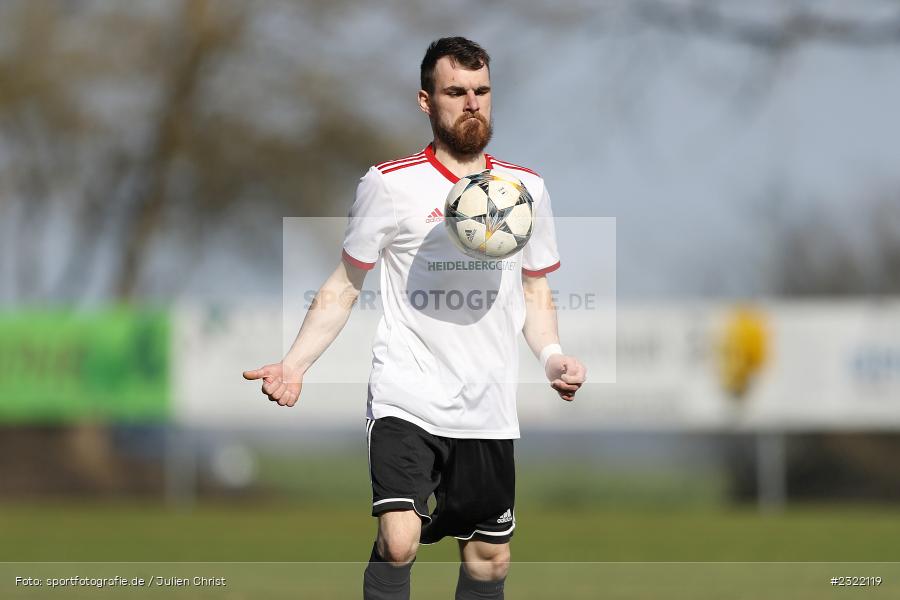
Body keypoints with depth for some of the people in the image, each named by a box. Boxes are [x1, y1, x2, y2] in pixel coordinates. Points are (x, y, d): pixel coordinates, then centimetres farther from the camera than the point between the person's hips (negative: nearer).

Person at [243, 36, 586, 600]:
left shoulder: (527, 188, 9)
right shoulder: (390, 184, -2)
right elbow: (343, 288, 4)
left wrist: (553, 354, 0)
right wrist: (295, 364, -8)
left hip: (489, 408, 4)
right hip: (406, 399, -4)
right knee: (398, 542, -21)